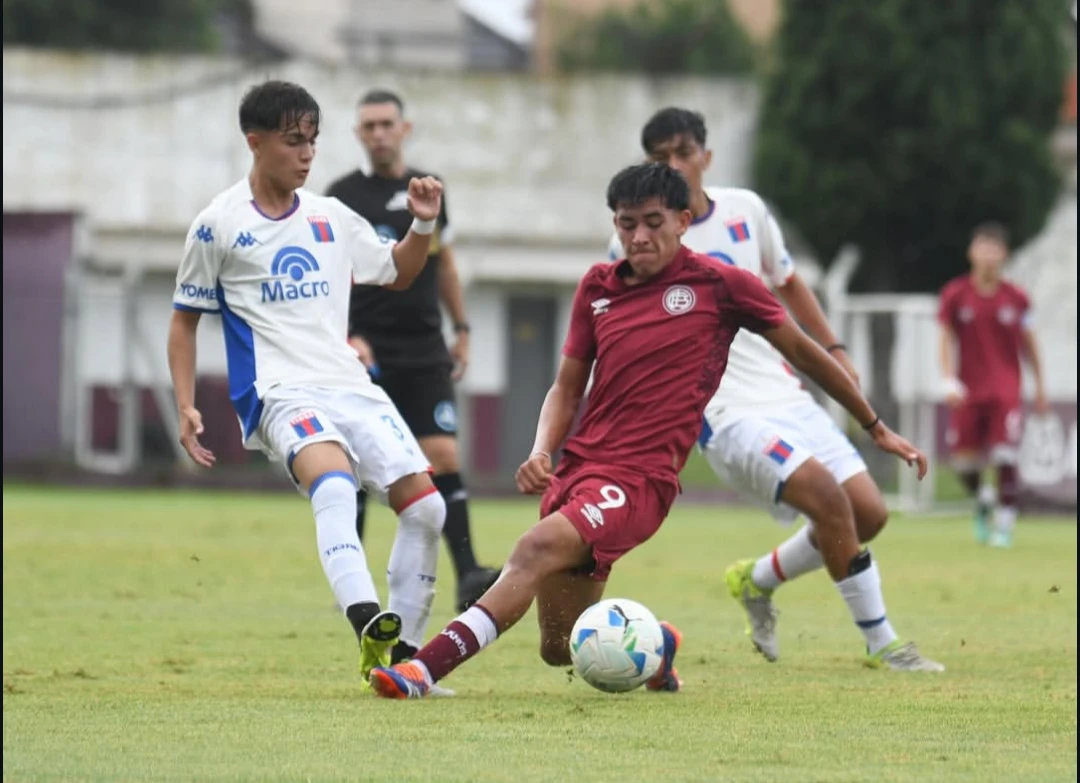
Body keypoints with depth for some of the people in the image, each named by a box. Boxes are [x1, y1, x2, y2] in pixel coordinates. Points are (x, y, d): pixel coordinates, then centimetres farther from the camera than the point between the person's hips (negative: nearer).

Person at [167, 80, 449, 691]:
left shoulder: (331, 218, 14)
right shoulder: (219, 226, 1)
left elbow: (397, 273, 28)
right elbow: (185, 319, 9)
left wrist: (423, 226, 9)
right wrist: (186, 407, -1)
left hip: (351, 384, 6)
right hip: (281, 393, -6)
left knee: (425, 506, -5)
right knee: (335, 484, -35)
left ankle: (402, 654, 7)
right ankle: (368, 627, -52)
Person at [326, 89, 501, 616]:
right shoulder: (343, 196, -2)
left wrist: (461, 330, 16)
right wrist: (346, 336, -21)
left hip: (425, 354, 3)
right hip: (368, 354, -3)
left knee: (444, 458, -9)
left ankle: (468, 577, -16)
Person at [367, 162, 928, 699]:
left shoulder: (719, 285, 1)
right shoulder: (598, 288, 13)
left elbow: (803, 352, 12)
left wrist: (876, 428, 19)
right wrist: (541, 453, -2)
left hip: (640, 478, -6)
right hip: (577, 469, 6)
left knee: (536, 549, -31)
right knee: (559, 649, 8)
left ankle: (423, 670, -41)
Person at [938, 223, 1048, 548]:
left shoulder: (1016, 299, 0)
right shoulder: (955, 295, -2)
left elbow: (1028, 343, 10)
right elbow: (947, 340, -1)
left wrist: (1040, 387, 13)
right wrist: (950, 381, -13)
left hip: (1005, 390, -1)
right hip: (968, 392, 1)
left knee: (1005, 457, -12)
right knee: (964, 461, 0)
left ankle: (1004, 521, -1)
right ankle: (981, 500, 31)